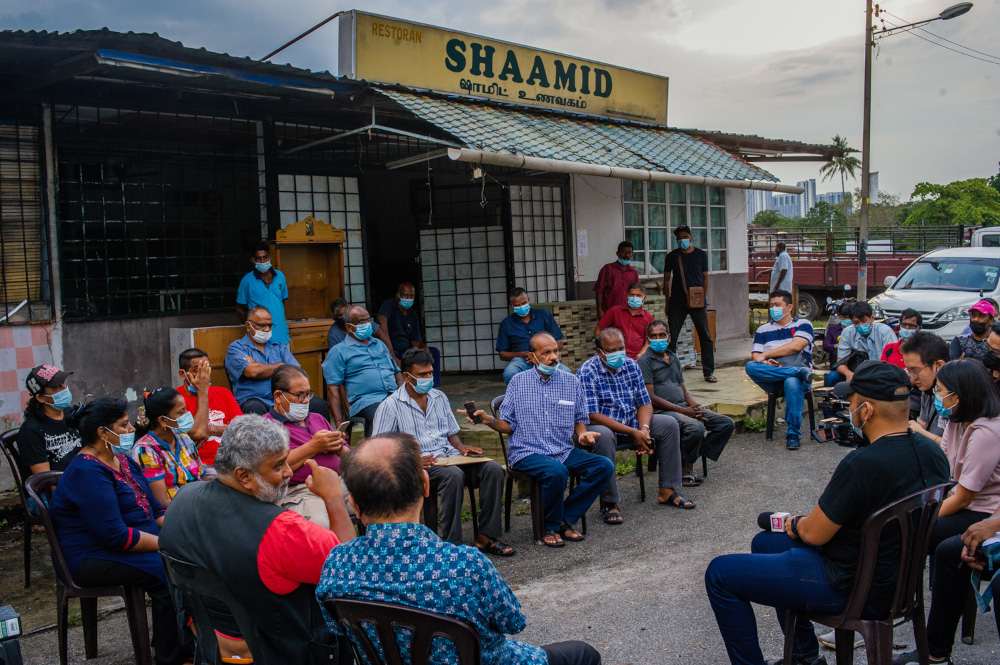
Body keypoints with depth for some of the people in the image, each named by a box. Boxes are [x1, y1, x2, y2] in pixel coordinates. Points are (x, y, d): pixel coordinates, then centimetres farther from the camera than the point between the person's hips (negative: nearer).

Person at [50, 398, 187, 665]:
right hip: (93, 559, -9)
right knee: (168, 573, -26)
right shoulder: (87, 473, -19)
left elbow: (155, 508, 14)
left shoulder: (122, 459, 12)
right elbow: (116, 536, -25)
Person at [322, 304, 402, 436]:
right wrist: (339, 424, -8)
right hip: (366, 400, -5)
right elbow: (333, 389, 3)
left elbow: (397, 372, 31)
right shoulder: (338, 351, 11)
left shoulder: (379, 344, 30)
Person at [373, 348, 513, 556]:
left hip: (449, 457, 6)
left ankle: (486, 538, -17)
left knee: (493, 469, -20)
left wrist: (461, 447, 2)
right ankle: (453, 544, -30)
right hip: (420, 464, -6)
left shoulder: (440, 397, 19)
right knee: (453, 475, -37)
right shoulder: (391, 406, -1)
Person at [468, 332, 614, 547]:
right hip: (527, 453, -4)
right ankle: (551, 527, -8)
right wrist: (489, 420, -16)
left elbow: (580, 419, 18)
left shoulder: (572, 382, 10)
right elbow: (508, 425, 4)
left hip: (564, 451, 4)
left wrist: (582, 434, -4)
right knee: (557, 471, -35)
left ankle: (565, 519, -8)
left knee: (604, 466, -18)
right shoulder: (518, 382, 5)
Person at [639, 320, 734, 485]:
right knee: (696, 427, -34)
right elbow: (651, 397, -11)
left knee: (727, 424, -4)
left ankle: (696, 454, -6)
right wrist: (683, 411, -16)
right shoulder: (645, 361, -4)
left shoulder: (674, 359, 21)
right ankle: (686, 467, -12)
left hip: (684, 408, 8)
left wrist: (697, 408, 0)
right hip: (662, 411, -8)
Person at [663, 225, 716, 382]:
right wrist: (667, 301, 2)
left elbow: (705, 278, 8)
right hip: (677, 303, 0)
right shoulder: (671, 256, 5)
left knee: (706, 337, 1)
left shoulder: (701, 255, 6)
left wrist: (703, 298, -2)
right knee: (671, 338, -1)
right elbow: (667, 280, 8)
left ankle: (709, 372, 10)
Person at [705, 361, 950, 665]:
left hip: (852, 589, -9)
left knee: (720, 574, -2)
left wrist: (795, 524, 4)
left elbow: (814, 534, -20)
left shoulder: (862, 465, -31)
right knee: (764, 542, 28)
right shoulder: (932, 452, -5)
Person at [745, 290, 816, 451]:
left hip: (795, 374, -2)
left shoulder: (803, 325, 14)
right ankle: (800, 372, -31)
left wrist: (766, 355, -3)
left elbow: (795, 346, -5)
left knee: (792, 383, -39)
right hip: (772, 379, 3)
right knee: (750, 366, -29)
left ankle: (793, 433, -29)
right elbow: (755, 355, 11)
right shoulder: (763, 330, 23)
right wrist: (766, 363, -13)